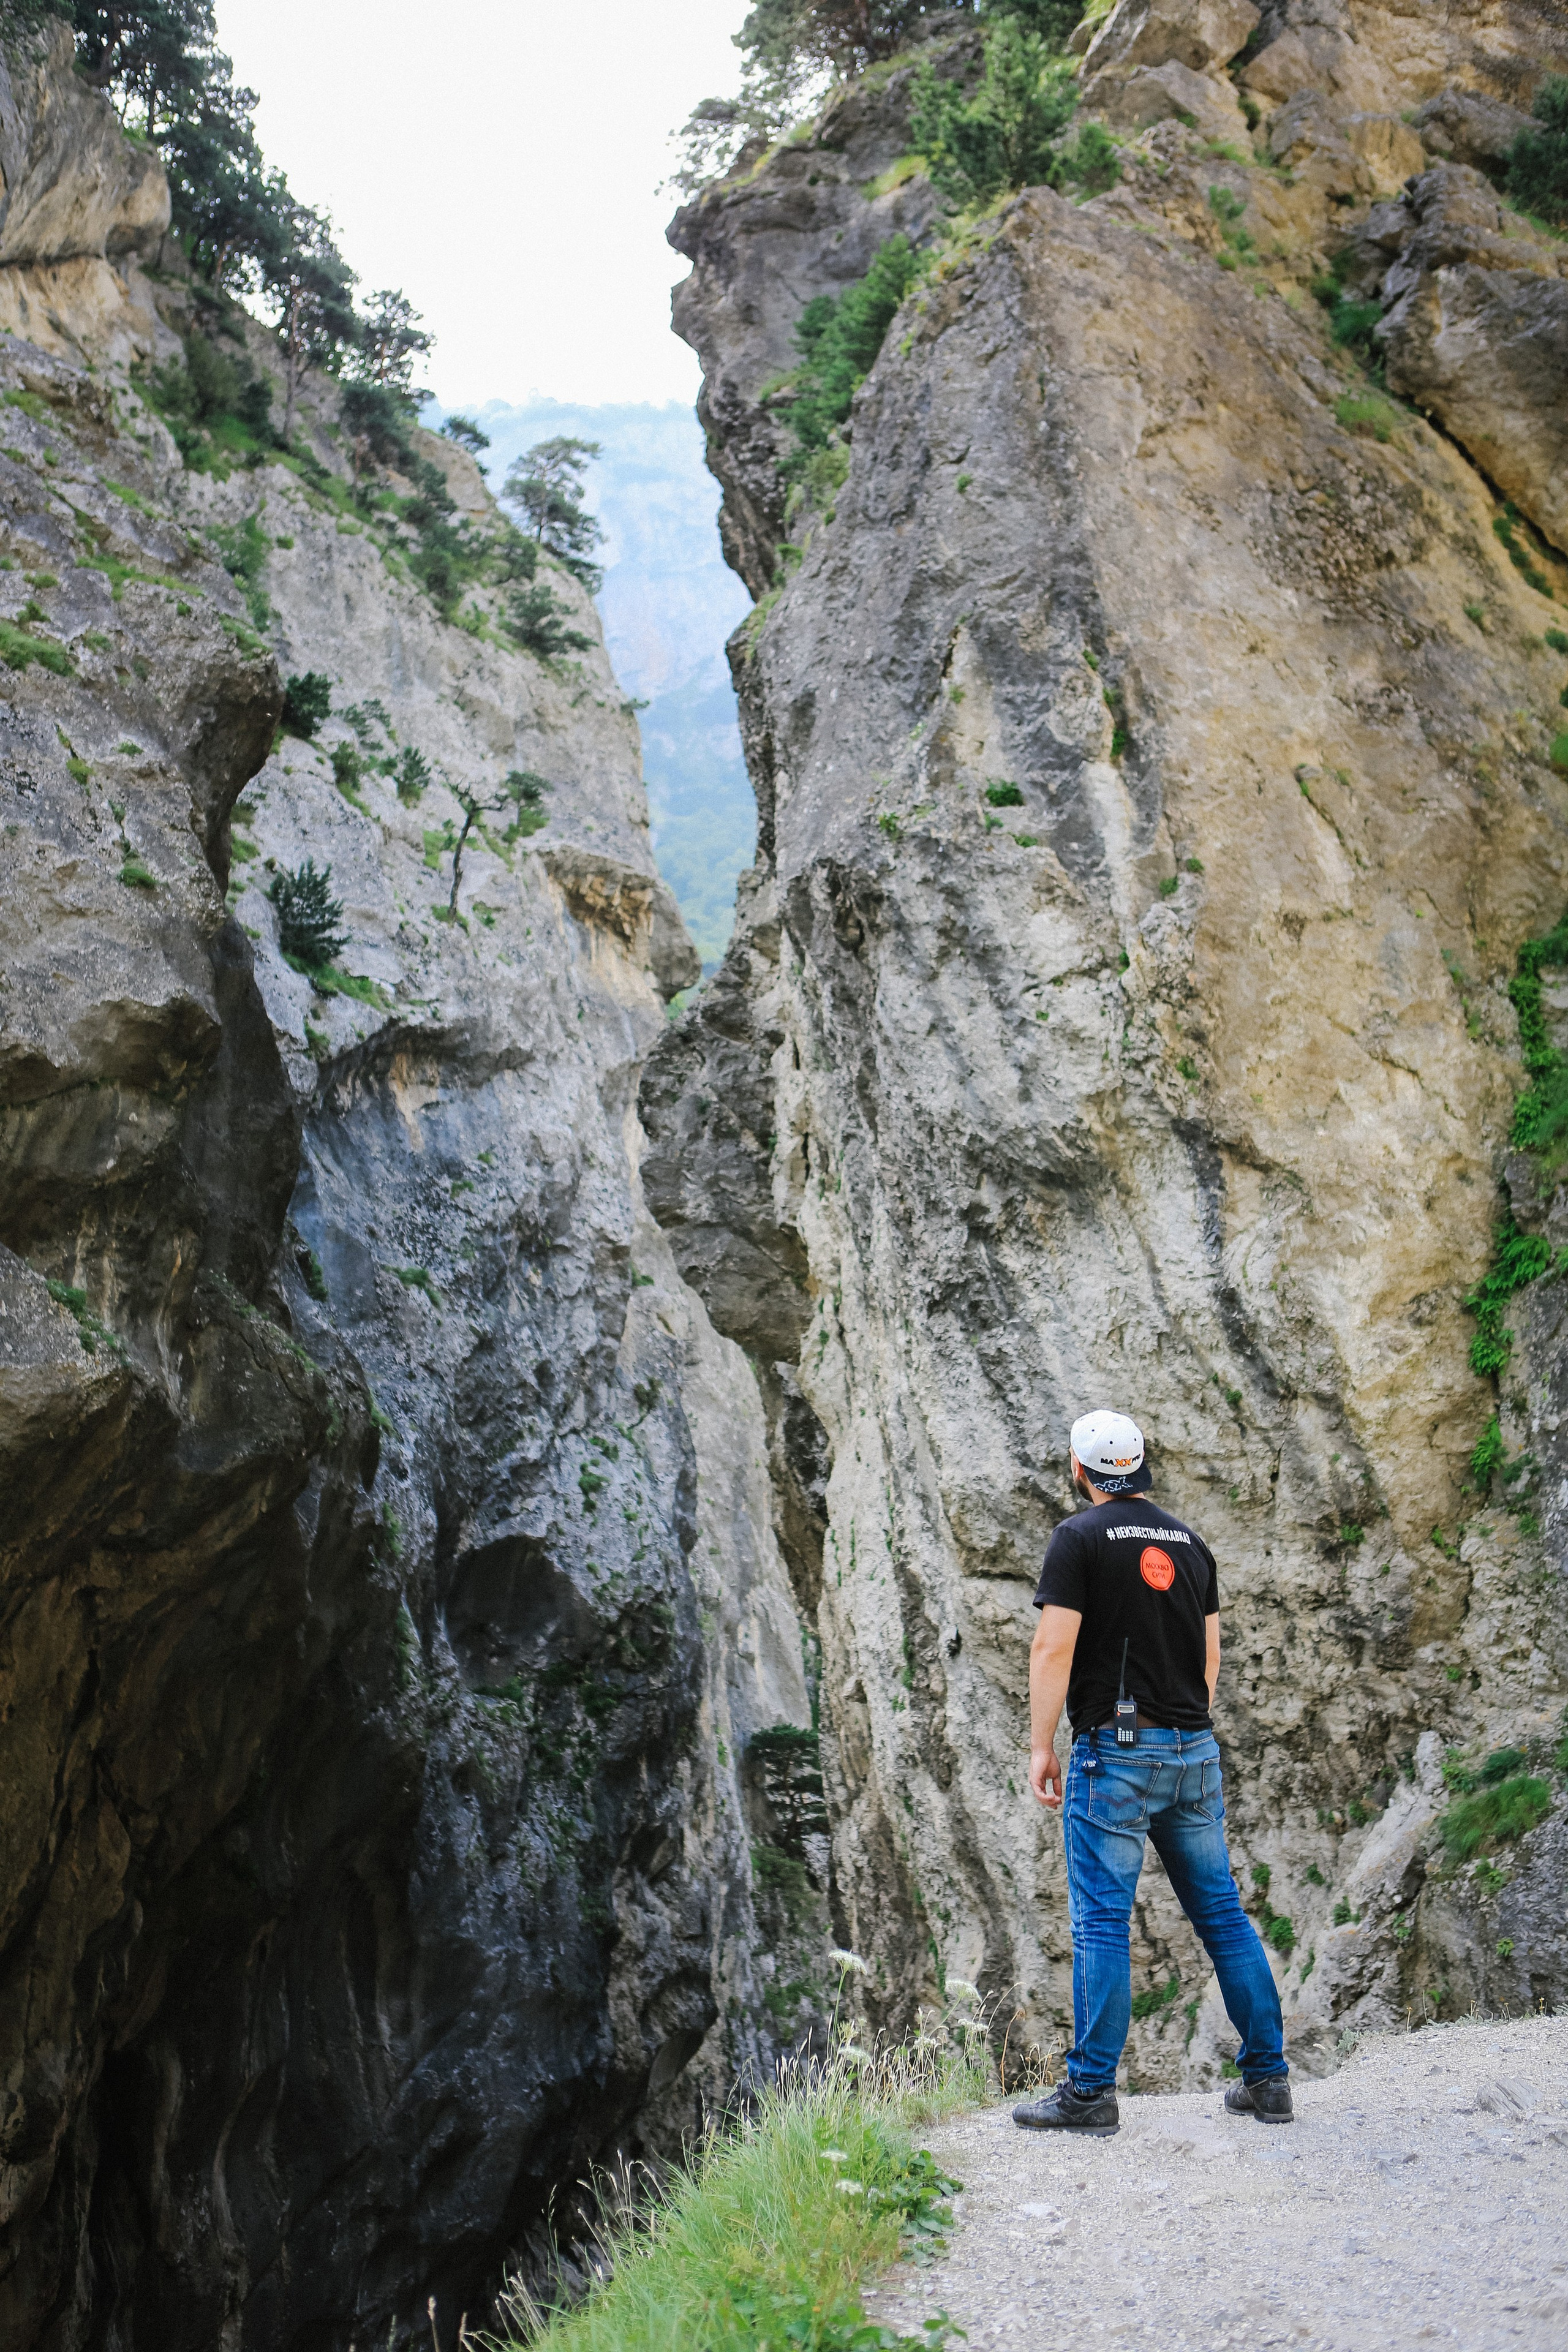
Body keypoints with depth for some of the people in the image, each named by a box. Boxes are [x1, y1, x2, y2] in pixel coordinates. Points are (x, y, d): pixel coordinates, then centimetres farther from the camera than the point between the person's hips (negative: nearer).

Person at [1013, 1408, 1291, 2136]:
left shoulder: (1080, 1537, -7)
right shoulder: (1189, 1542, 12)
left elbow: (1054, 1648, -13)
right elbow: (1210, 1654, 15)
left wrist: (1041, 1746, -8)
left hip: (1115, 1753, -6)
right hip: (1194, 1751, 6)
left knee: (1101, 1920, -2)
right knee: (1222, 1912, 12)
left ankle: (1091, 2092, 1)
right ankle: (1267, 2077, 15)